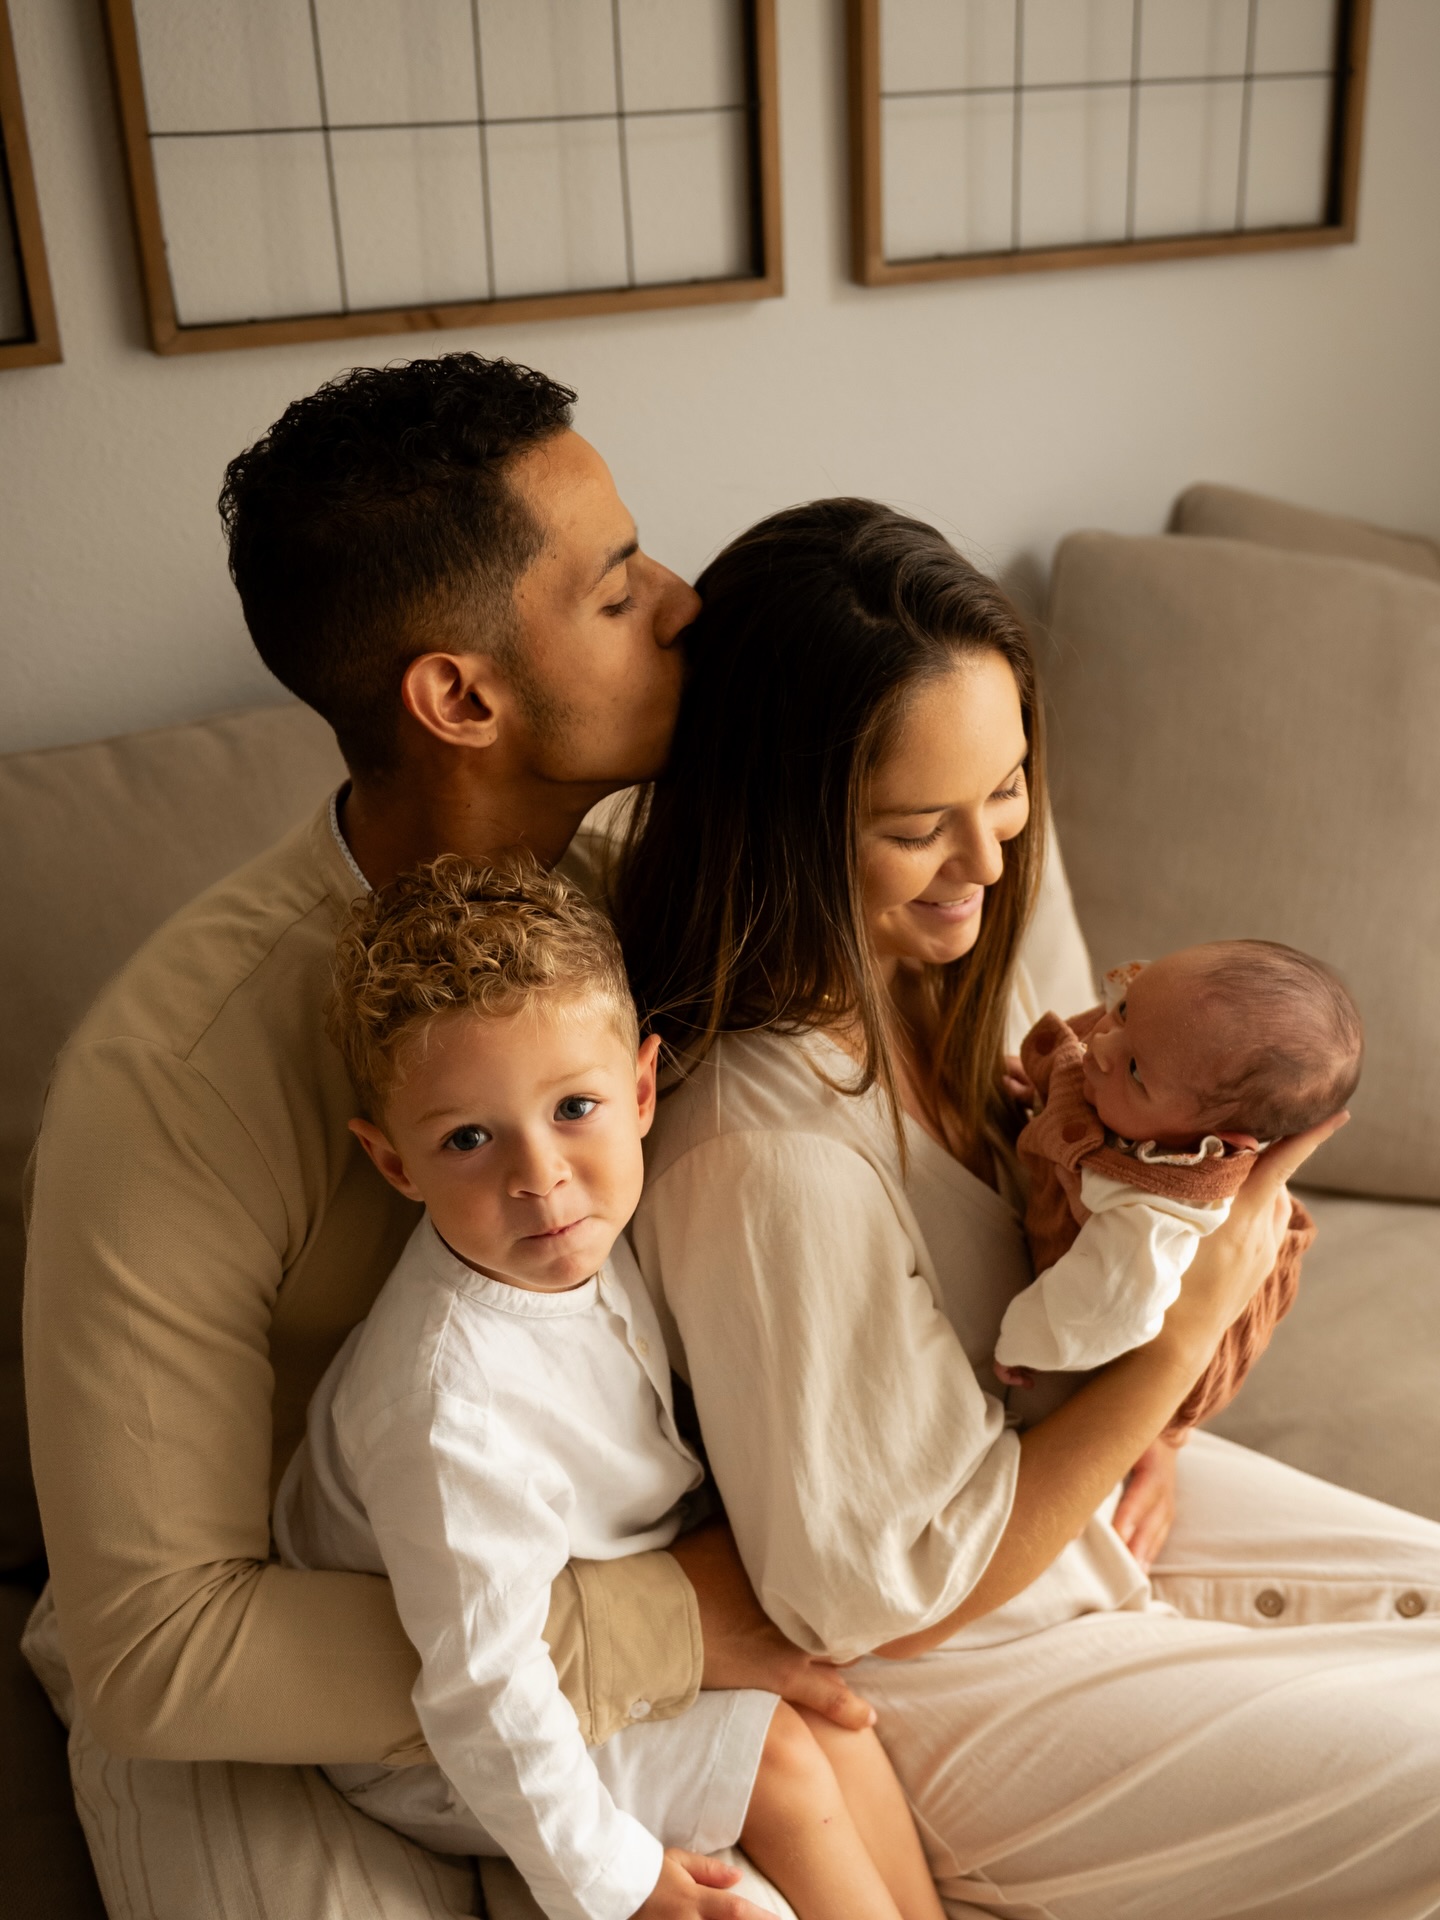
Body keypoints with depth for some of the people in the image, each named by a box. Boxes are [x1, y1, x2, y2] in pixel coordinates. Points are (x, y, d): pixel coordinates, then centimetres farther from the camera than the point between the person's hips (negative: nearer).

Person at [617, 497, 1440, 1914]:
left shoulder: (953, 965, -10)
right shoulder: (765, 1159, -36)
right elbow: (893, 1594, -24)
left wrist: (1134, 1431, -10)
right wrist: (1185, 1329, -25)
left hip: (1060, 1488, 7)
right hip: (951, 1686, -7)